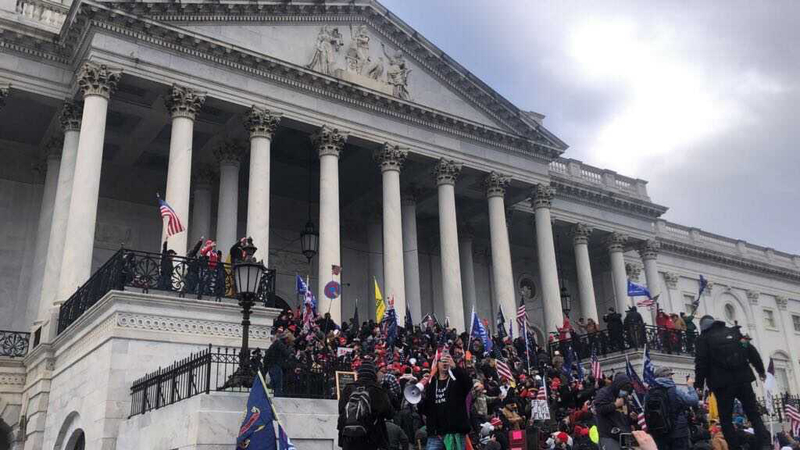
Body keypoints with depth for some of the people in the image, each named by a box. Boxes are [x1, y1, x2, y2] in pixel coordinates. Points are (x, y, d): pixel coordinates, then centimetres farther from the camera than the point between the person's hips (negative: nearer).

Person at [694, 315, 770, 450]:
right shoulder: (733, 332, 15)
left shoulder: (703, 338, 3)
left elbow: (701, 362, -7)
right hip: (743, 379, 4)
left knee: (726, 419, 5)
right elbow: (751, 351, 13)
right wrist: (761, 370, 23)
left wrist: (699, 385, -3)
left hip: (723, 383, -4)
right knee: (754, 414, 10)